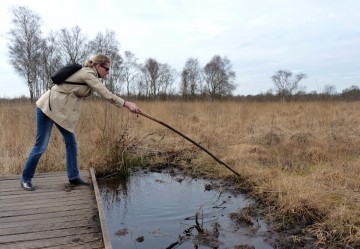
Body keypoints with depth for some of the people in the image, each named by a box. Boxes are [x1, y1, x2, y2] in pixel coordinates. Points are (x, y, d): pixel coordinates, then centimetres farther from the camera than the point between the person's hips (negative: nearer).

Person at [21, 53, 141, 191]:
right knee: (41, 146, -2)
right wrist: (126, 104, -26)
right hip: (48, 107, -9)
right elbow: (106, 94, -26)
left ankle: (73, 177, 13)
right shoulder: (87, 74, -20)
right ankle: (26, 178, 15)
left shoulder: (90, 75, 10)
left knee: (71, 142, 6)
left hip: (60, 110, 10)